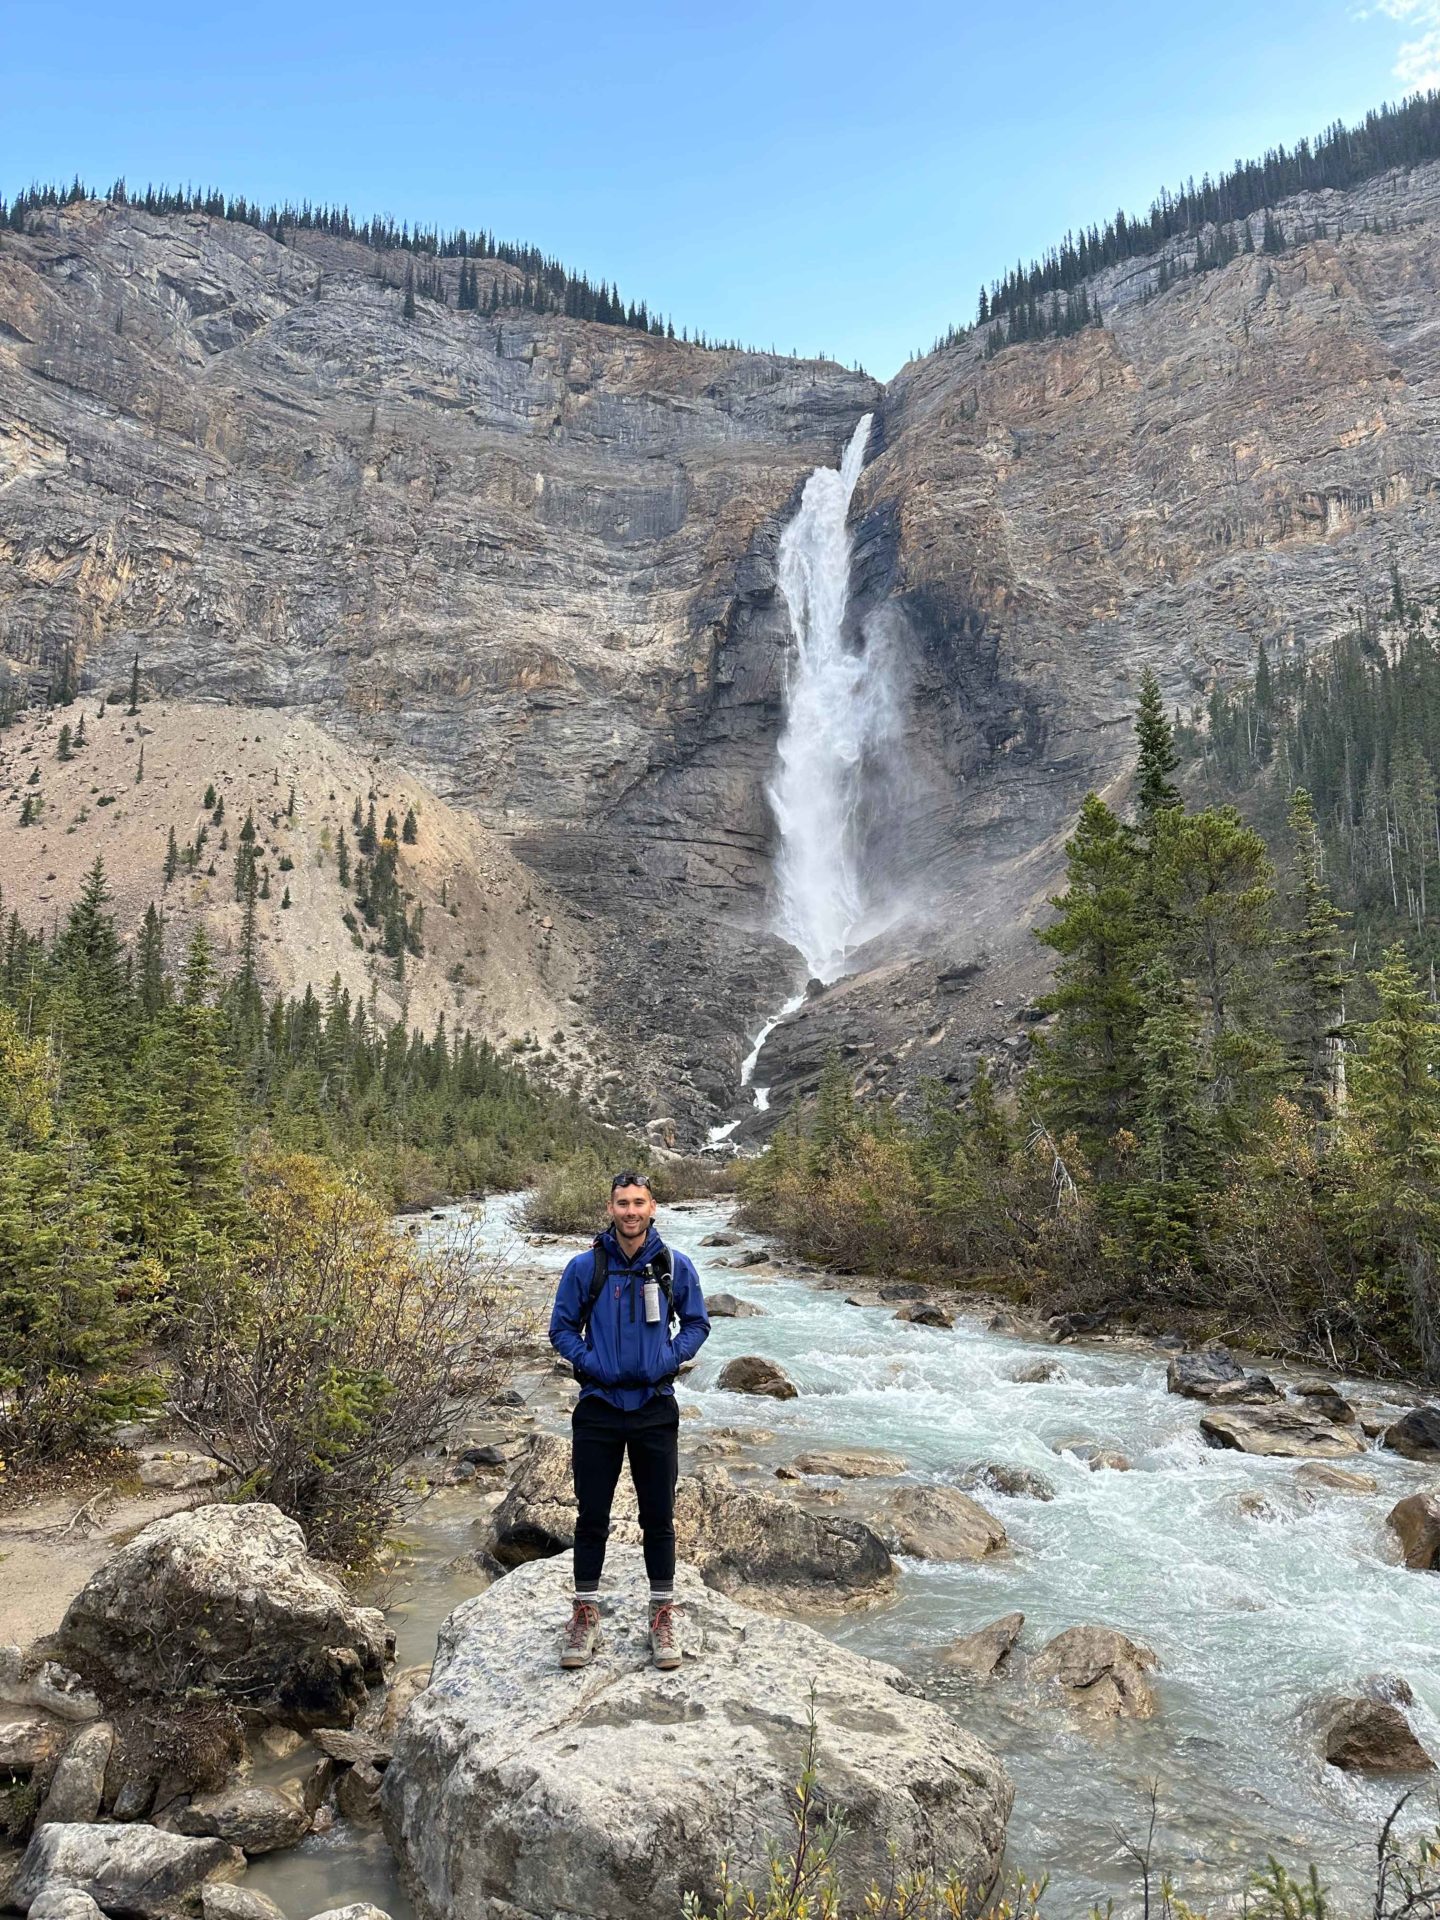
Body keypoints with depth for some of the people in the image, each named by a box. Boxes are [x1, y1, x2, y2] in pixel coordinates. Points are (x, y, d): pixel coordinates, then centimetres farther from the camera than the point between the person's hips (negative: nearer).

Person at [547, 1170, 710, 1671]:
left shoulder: (674, 1266, -2)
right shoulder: (585, 1266, -5)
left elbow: (697, 1323, 8)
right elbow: (562, 1328, 3)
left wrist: (669, 1359, -8)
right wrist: (592, 1363, -12)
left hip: (655, 1409, 1)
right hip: (598, 1408, 0)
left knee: (658, 1517, 9)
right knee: (591, 1517, 9)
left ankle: (663, 1618, 25)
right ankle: (585, 1616, 26)